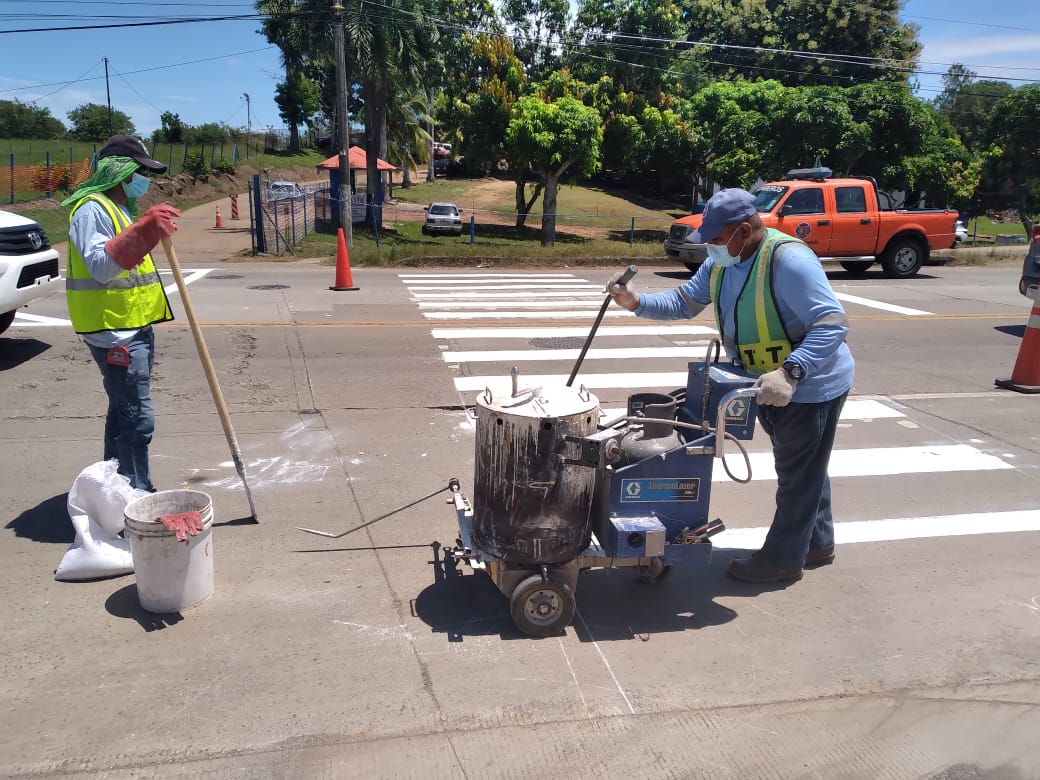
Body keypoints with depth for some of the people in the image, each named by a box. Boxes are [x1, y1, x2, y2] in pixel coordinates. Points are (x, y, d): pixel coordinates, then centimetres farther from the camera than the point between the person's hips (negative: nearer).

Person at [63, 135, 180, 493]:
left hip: (134, 328, 11)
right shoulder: (92, 209, -14)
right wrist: (143, 232, -39)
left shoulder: (121, 208, 19)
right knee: (137, 419, -11)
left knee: (123, 414, 16)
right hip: (115, 332, -10)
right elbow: (100, 266, -30)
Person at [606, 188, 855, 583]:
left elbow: (833, 322, -34)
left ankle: (783, 558, 21)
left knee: (799, 474, 6)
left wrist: (791, 372, -46)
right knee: (800, 468, 23)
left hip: (811, 384, -9)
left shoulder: (788, 260, -30)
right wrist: (637, 302, -13)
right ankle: (817, 543, 41)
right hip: (773, 385, 9)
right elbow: (685, 302, 4)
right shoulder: (721, 262, -3)